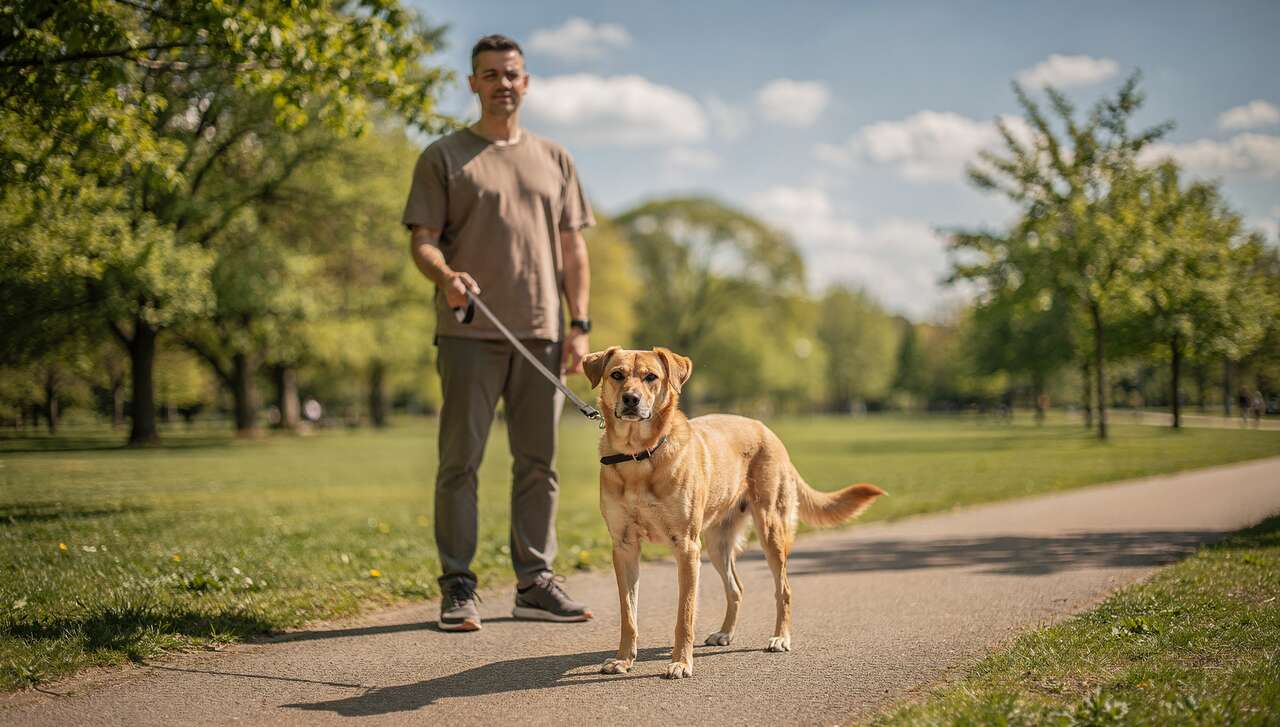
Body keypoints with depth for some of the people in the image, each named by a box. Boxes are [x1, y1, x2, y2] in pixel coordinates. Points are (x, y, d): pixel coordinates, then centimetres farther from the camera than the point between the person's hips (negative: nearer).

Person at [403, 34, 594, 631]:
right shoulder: (444, 157, 6)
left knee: (538, 464, 6)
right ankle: (458, 589, 3)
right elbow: (422, 240, -1)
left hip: (542, 333, 4)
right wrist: (445, 276, -24)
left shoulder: (554, 159, 17)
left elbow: (572, 250, 15)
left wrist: (579, 324, 5)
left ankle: (536, 584, 14)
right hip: (470, 333, -4)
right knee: (460, 461, -3)